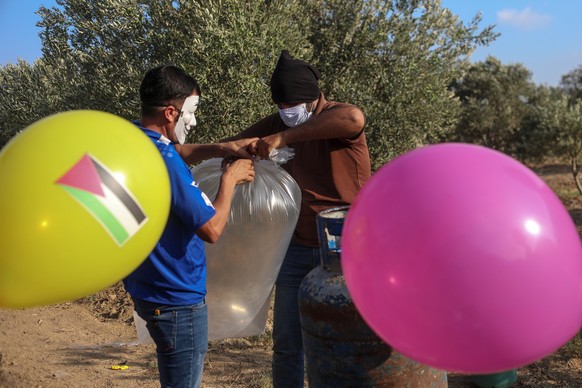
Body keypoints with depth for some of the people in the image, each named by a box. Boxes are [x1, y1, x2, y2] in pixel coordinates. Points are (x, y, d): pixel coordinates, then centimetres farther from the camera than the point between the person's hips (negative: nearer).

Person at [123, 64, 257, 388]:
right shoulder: (162, 162, -27)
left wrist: (224, 148, 7)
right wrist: (230, 178, -9)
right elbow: (212, 229, -23)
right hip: (176, 298, -9)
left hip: (148, 286, 9)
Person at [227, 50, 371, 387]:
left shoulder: (336, 118, -10)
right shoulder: (278, 124, 7)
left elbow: (354, 118, -35)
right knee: (286, 344, 8)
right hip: (296, 249, 5)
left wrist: (285, 138, -35)